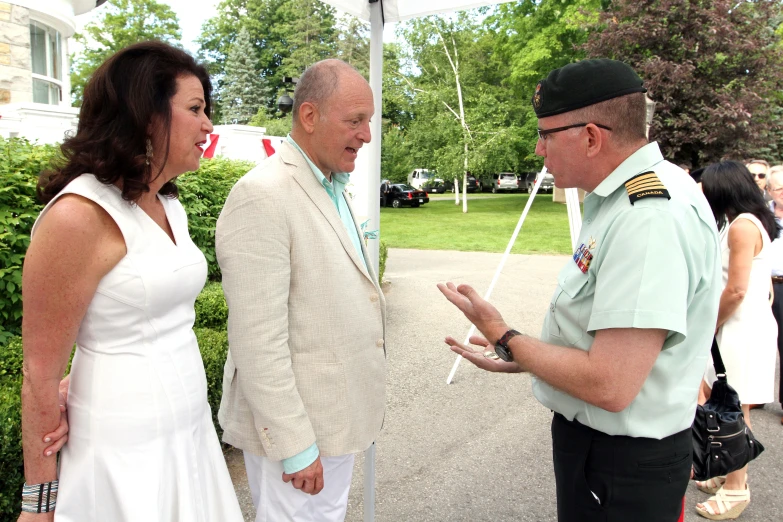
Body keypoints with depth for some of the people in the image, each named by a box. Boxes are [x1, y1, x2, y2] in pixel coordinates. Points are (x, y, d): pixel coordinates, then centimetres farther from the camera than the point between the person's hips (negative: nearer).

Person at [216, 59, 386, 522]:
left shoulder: (335, 188, 9)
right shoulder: (262, 197, -21)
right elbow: (259, 341, -23)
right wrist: (295, 445, -19)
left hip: (340, 413, 8)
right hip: (291, 421, -8)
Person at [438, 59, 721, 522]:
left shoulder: (650, 218, -28)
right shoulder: (630, 193, 5)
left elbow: (610, 387, -29)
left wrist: (502, 336, -17)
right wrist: (520, 358, 9)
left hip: (621, 466, -9)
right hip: (591, 437, 9)